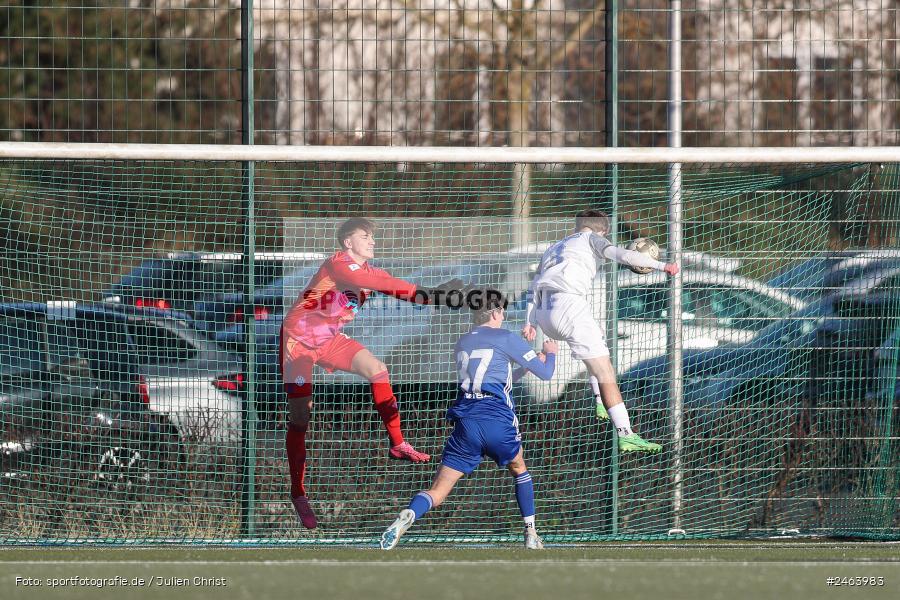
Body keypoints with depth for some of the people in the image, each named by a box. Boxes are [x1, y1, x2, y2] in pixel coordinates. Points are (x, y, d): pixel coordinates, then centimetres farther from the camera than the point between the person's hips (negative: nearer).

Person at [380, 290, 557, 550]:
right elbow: (545, 372, 9)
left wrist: (522, 368, 41)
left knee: (438, 491, -4)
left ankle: (408, 516, -34)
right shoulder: (504, 338, 3)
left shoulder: (462, 343, 20)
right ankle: (531, 534, 26)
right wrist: (550, 353, 30)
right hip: (498, 420, -3)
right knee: (519, 470, 28)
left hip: (465, 422, 3)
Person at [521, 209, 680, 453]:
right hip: (570, 305, -8)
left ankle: (601, 403, 28)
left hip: (543, 314, 8)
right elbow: (620, 254, -5)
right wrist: (660, 265, -9)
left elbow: (534, 287, 24)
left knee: (598, 335, 35)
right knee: (604, 372, -9)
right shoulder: (590, 239, 13)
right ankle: (626, 435, -20)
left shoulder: (553, 248, 32)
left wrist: (530, 322, 20)